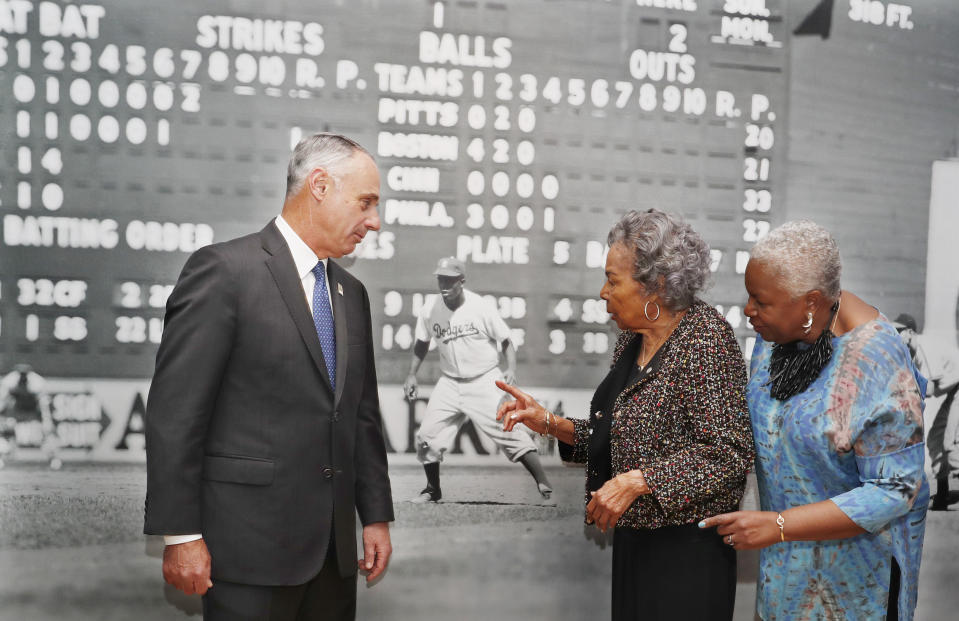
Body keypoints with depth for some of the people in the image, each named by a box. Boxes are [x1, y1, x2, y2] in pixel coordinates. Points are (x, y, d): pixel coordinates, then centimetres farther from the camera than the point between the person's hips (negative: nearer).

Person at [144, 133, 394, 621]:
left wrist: (376, 516, 13)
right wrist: (180, 535, -14)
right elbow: (174, 411, -12)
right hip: (252, 544, -6)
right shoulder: (224, 269, -8)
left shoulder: (351, 293, 15)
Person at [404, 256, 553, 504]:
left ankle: (545, 487, -11)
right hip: (450, 382, 4)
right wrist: (412, 374, 9)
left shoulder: (482, 308, -13)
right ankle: (433, 489, 24)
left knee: (508, 429, -15)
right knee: (427, 436, 1)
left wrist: (511, 369, -22)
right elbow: (422, 343, 16)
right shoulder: (430, 310, -2)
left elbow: (505, 341, -6)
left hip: (485, 380, -4)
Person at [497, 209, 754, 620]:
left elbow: (730, 454, -22)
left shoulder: (705, 339, -17)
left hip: (686, 551, -8)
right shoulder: (632, 340, 9)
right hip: (634, 540, 8)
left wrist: (635, 481, -24)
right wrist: (548, 423, 2)